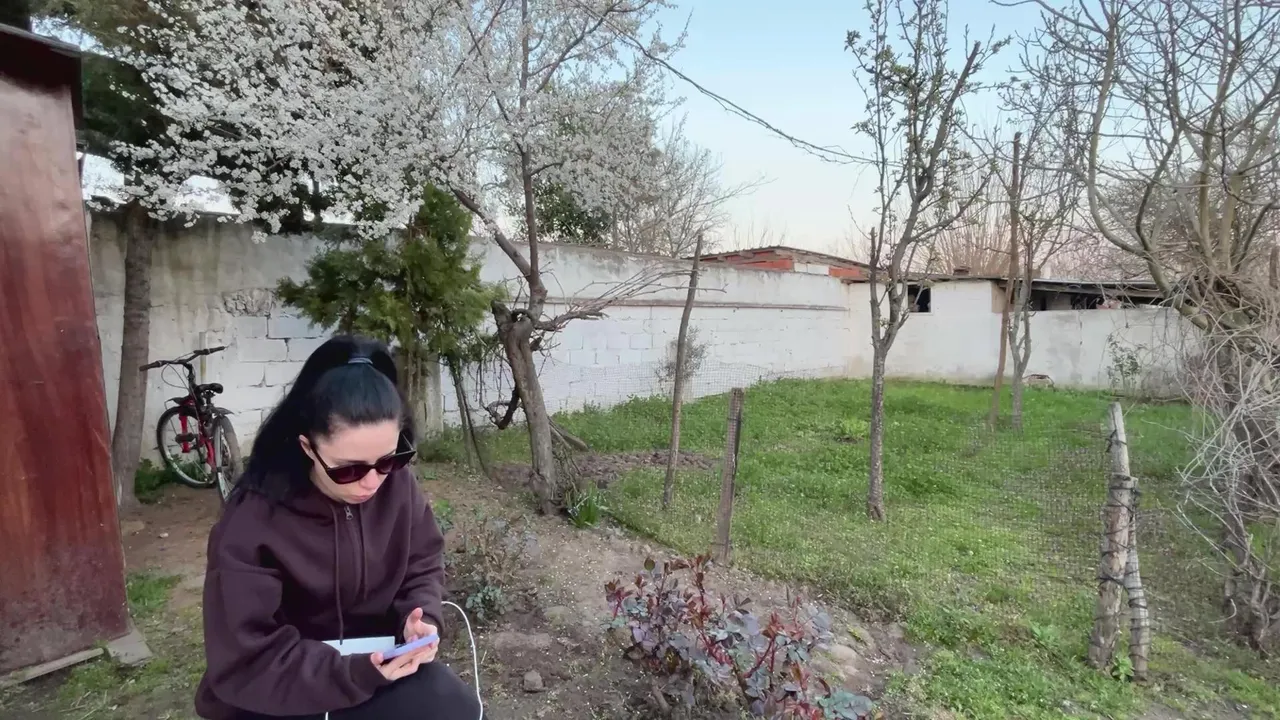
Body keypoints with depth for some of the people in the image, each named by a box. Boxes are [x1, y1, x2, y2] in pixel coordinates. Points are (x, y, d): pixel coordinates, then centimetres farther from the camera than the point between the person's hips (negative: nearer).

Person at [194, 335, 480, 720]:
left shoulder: (397, 484, -13)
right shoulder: (251, 525, -24)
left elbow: (422, 564, 1)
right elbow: (247, 664, -20)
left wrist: (419, 618, -19)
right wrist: (356, 672, -30)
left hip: (373, 656, 4)